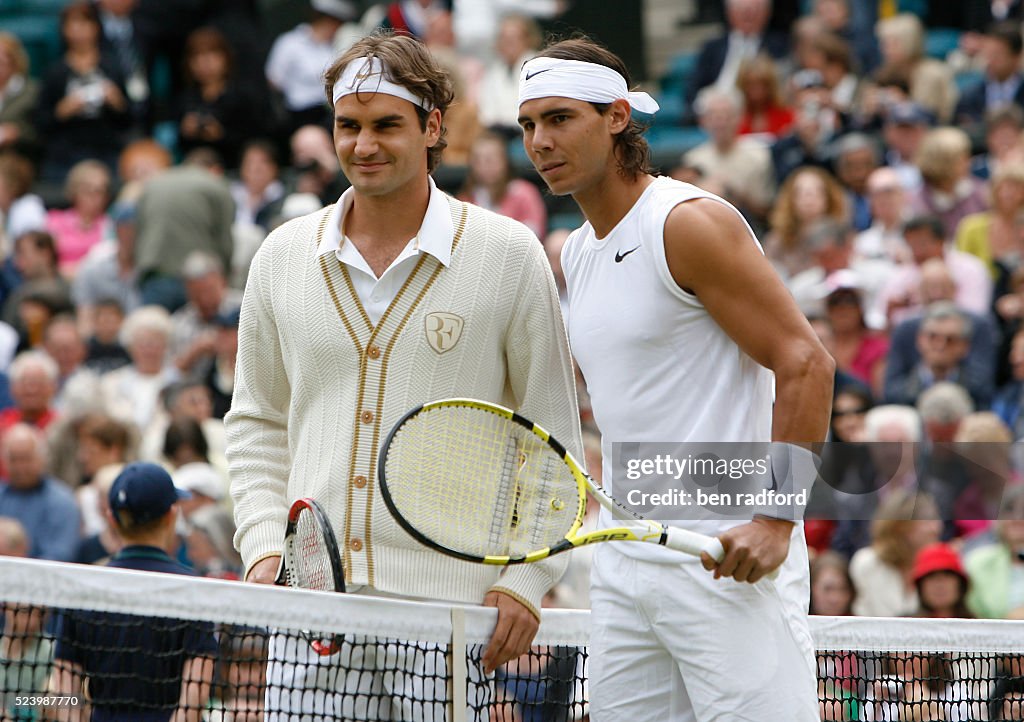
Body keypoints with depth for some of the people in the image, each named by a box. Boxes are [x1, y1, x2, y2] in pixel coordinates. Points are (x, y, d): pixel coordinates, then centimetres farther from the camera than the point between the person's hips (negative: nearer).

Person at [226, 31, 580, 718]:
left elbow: (552, 436, 3)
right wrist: (264, 550, 5)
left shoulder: (508, 254, 1)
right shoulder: (283, 256, 10)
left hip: (447, 610, -2)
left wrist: (526, 580, -5)